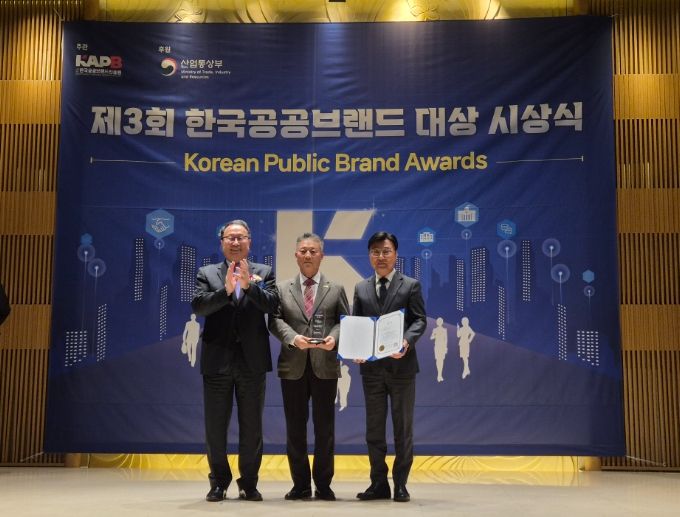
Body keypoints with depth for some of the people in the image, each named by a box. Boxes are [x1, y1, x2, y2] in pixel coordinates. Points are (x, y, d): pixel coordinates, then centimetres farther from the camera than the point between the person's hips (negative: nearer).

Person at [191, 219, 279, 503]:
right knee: (215, 426, 6)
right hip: (217, 360, 0)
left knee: (251, 426, 6)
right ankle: (219, 482, 20)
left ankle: (249, 483, 17)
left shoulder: (264, 272, 8)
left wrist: (249, 285, -22)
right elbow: (197, 306, -8)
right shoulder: (207, 273, 8)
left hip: (252, 360, 0)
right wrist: (226, 290, -22)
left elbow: (271, 304, -7)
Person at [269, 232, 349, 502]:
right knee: (295, 427, 6)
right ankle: (300, 484, 17)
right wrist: (293, 338, -17)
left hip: (325, 366, 0)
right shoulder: (282, 289, 10)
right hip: (293, 366, 1)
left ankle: (323, 485, 15)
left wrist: (334, 337, -15)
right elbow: (275, 320, 0)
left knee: (324, 426, 4)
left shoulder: (336, 289, 10)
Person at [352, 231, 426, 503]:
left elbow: (419, 320, -4)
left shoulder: (411, 285, 3)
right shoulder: (361, 288, 12)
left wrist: (407, 341, -23)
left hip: (401, 364, -3)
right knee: (374, 428, 8)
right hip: (371, 366, 3)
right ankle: (378, 483, 17)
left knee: (403, 427, 4)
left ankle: (400, 484, 13)